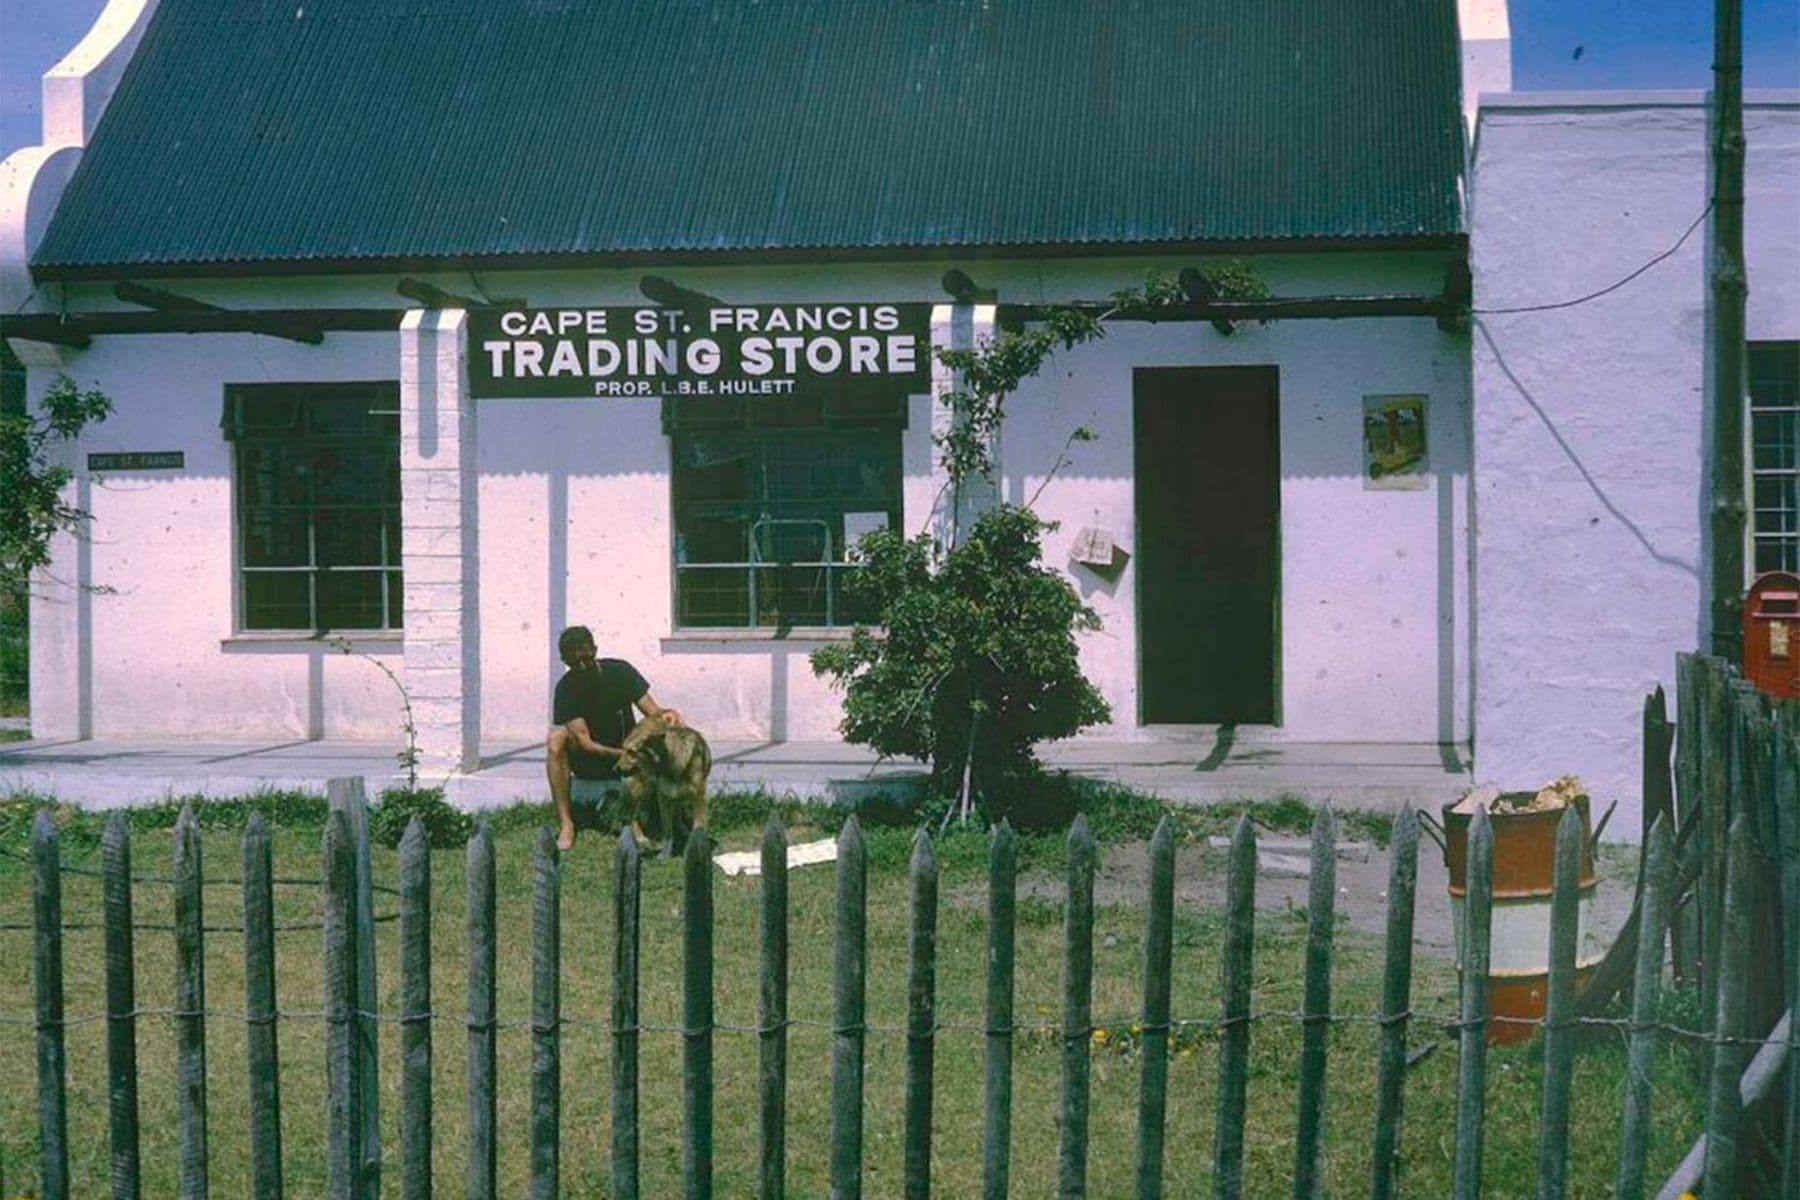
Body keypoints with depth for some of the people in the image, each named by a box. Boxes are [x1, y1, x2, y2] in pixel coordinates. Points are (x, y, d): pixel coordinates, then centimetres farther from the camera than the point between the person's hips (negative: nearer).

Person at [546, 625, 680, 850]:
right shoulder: (566, 688, -15)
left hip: (626, 749, 1)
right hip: (588, 758, -1)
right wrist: (622, 754, -39)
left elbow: (652, 712, -11)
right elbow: (584, 742, -23)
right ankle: (566, 824, -32)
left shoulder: (620, 672, -9)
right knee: (556, 739, -32)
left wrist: (666, 715, -36)